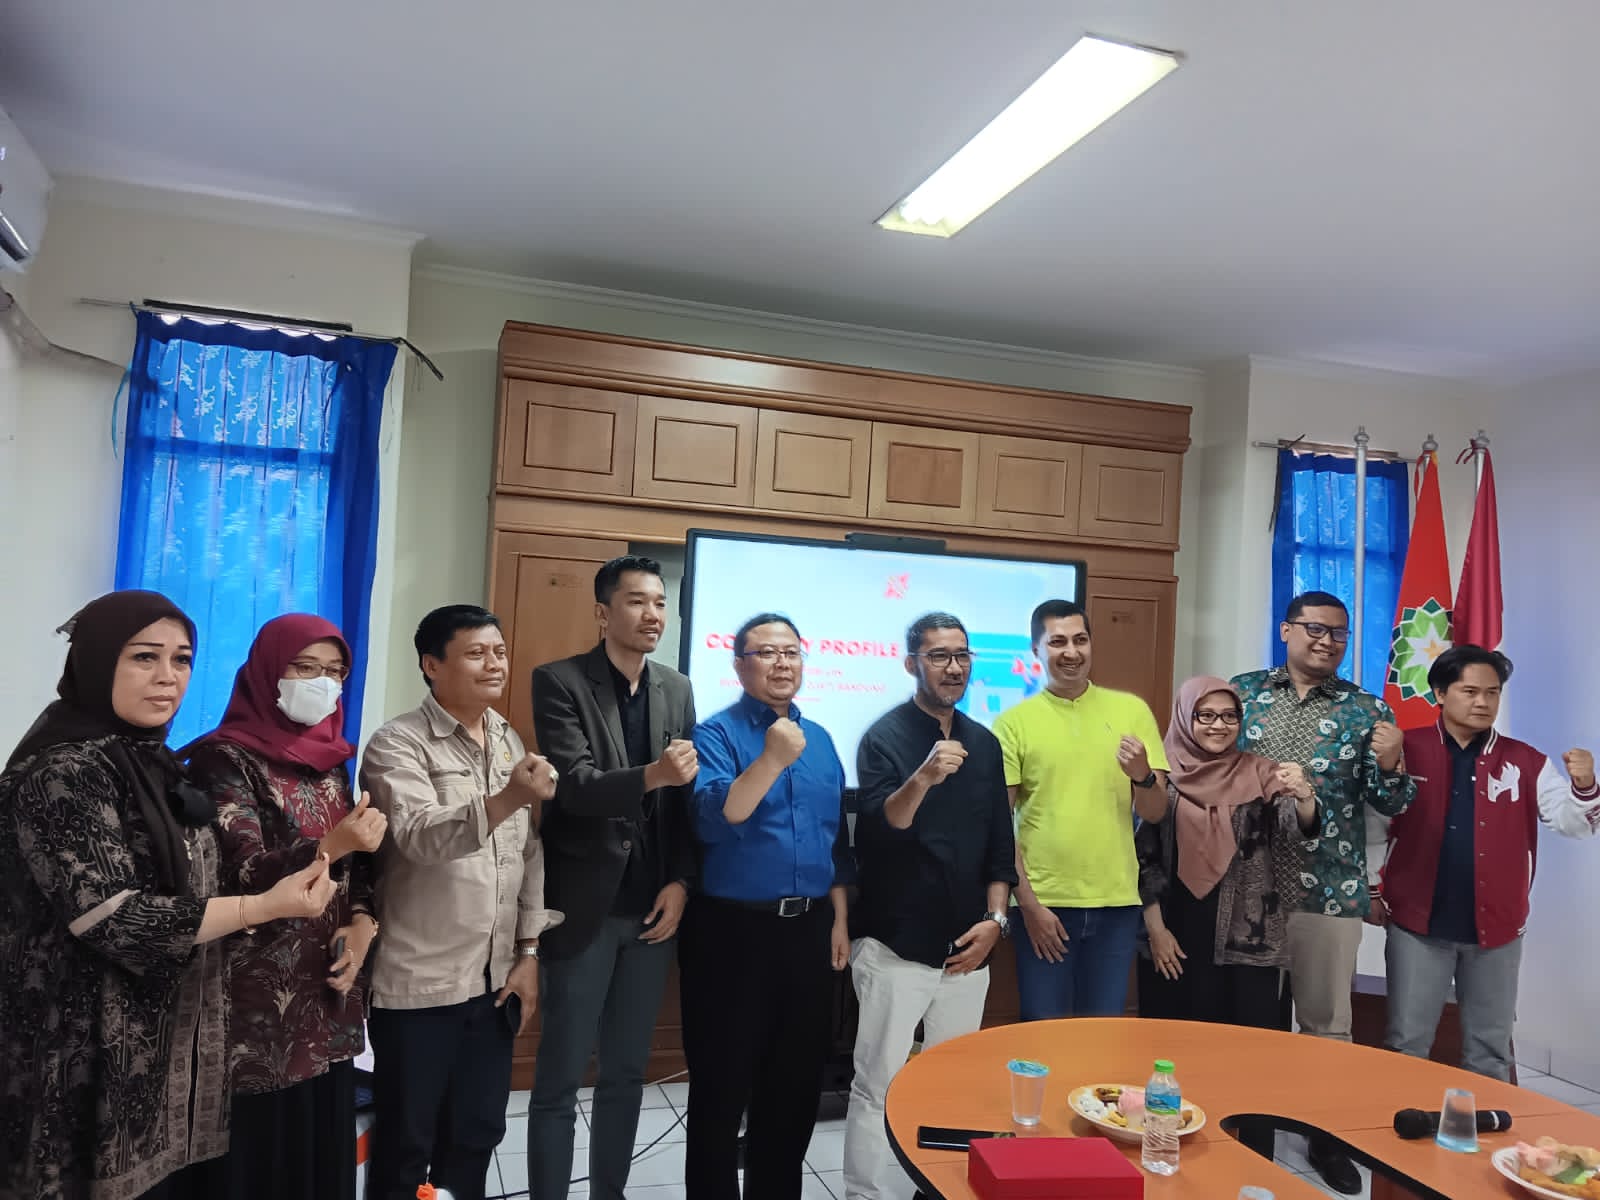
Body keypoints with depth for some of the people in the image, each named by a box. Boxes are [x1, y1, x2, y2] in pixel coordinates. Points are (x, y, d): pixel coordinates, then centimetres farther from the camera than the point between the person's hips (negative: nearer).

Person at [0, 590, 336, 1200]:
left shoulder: (149, 761, 10)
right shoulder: (64, 771, -17)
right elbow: (110, 917, -23)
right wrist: (265, 906, -22)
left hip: (166, 1041, 8)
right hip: (93, 1053, -8)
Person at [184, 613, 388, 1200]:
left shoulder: (330, 758, 12)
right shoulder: (227, 758, -7)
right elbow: (244, 875, -16)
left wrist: (364, 921, -5)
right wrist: (331, 846, -32)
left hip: (329, 991, 6)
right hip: (261, 998, -6)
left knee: (326, 1143, 10)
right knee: (262, 1150, 0)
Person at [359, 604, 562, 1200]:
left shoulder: (511, 741, 8)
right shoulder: (397, 745, -11)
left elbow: (531, 853, 10)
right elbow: (421, 837, -27)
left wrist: (530, 952, 5)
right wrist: (508, 799, -42)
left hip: (493, 979, 6)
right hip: (417, 984, -5)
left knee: (477, 1134, 16)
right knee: (406, 1144, 10)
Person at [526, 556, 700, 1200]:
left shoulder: (677, 688, 7)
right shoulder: (560, 681, -8)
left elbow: (688, 796, 7)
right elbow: (574, 786, -18)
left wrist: (681, 882, -3)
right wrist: (650, 775, -34)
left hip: (652, 906, 5)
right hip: (584, 906, -4)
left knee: (627, 1073, 16)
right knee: (560, 1079, 6)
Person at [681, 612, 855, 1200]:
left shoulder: (820, 739, 10)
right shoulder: (716, 734, -8)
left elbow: (836, 837, 15)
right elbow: (713, 821, -22)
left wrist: (839, 919, 11)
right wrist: (772, 760, -31)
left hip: (808, 931, 6)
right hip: (732, 930, -5)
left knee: (797, 1083, 16)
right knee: (722, 1086, 6)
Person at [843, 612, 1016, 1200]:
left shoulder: (984, 743, 10)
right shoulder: (885, 736, -7)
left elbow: (1000, 843, 13)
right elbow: (877, 830, -18)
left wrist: (995, 919, 3)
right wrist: (922, 780, -35)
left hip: (965, 947, 5)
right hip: (894, 945, -5)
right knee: (880, 1085, -1)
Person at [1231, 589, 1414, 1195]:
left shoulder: (1367, 710, 2)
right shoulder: (1240, 693, 2)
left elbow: (1391, 804, 1)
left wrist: (1391, 765, -19)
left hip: (1330, 890, 0)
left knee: (1326, 1021, 11)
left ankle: (1327, 1136, 30)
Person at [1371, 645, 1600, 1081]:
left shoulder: (1525, 762, 3)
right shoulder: (1406, 751, -3)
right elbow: (1373, 825, 2)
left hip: (1496, 928, 2)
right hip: (1417, 923, -2)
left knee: (1490, 1046, 16)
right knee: (1406, 1042, 8)